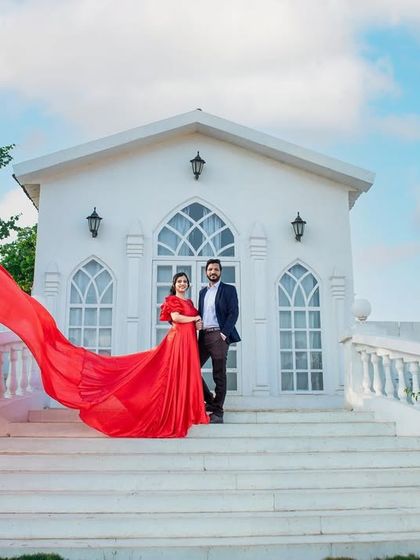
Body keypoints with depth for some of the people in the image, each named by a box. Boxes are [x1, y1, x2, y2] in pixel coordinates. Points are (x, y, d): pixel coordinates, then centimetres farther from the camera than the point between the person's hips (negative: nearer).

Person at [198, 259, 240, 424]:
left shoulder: (229, 290, 2)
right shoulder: (203, 291, 20)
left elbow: (233, 313, -6)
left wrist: (224, 333, -15)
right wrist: (197, 326, 1)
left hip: (219, 335, -6)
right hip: (203, 336, 6)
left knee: (219, 375, -4)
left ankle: (217, 412, 3)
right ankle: (210, 401, 16)